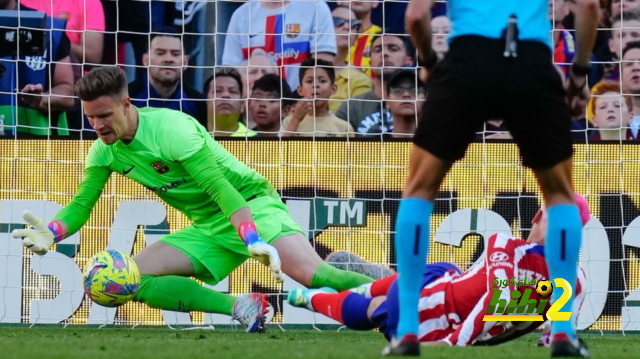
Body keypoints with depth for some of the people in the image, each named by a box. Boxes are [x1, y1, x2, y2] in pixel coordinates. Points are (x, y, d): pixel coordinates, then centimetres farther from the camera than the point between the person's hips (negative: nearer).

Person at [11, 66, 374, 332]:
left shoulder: (170, 128, -22)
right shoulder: (104, 152, -1)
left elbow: (219, 188, -27)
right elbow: (81, 204, 2)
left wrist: (255, 242, -36)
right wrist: (50, 233, -20)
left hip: (251, 205, -7)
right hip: (208, 229, 7)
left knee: (311, 273, -30)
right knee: (134, 278, -12)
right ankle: (242, 308, -18)